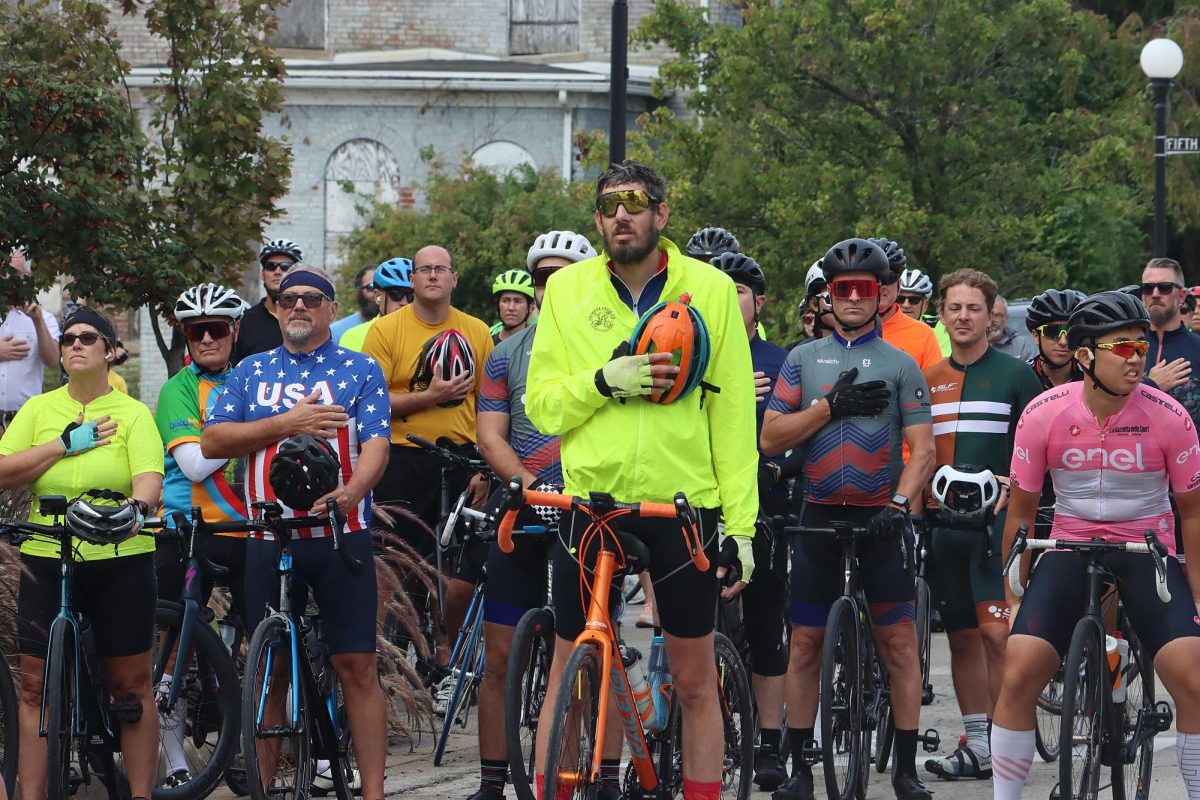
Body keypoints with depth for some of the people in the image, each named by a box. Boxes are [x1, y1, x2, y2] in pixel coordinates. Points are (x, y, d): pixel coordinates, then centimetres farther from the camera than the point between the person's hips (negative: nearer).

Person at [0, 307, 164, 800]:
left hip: (121, 560, -2)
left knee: (131, 685, 2)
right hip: (47, 560, 2)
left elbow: (150, 478, -11)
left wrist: (136, 508, -34)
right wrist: (66, 444, -9)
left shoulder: (133, 413, 3)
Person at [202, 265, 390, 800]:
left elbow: (375, 444, -4)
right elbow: (212, 442, 3)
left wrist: (351, 491, -25)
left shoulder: (360, 370, 7)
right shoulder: (252, 371, 14)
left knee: (356, 666, -5)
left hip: (340, 534, -2)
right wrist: (286, 423, -10)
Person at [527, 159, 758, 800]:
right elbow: (540, 404, 3)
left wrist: (740, 524, -5)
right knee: (568, 679, 5)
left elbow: (733, 415, 0)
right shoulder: (567, 289, 5)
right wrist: (605, 381, -16)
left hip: (685, 505, -1)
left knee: (695, 681, 5)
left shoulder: (710, 289, 1)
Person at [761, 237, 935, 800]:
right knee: (806, 641, 3)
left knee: (899, 641, -4)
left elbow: (922, 449, -2)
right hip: (819, 516, 2)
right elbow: (770, 438, 1)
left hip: (880, 519, -2)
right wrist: (832, 405, -10)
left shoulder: (900, 365, 4)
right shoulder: (804, 360, 10)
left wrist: (899, 504, -18)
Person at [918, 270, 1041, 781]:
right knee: (962, 637, 7)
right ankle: (975, 745, 12)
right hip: (943, 524, 5)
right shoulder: (927, 381, 14)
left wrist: (1010, 486, -15)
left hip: (998, 522, -5)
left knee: (996, 631, -14)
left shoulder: (1015, 375, 2)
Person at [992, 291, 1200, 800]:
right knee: (1018, 676, -14)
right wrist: (1014, 598, 4)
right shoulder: (1043, 414, -11)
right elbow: (1021, 511, 2)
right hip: (1069, 546, 1)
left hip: (1147, 550, -1)